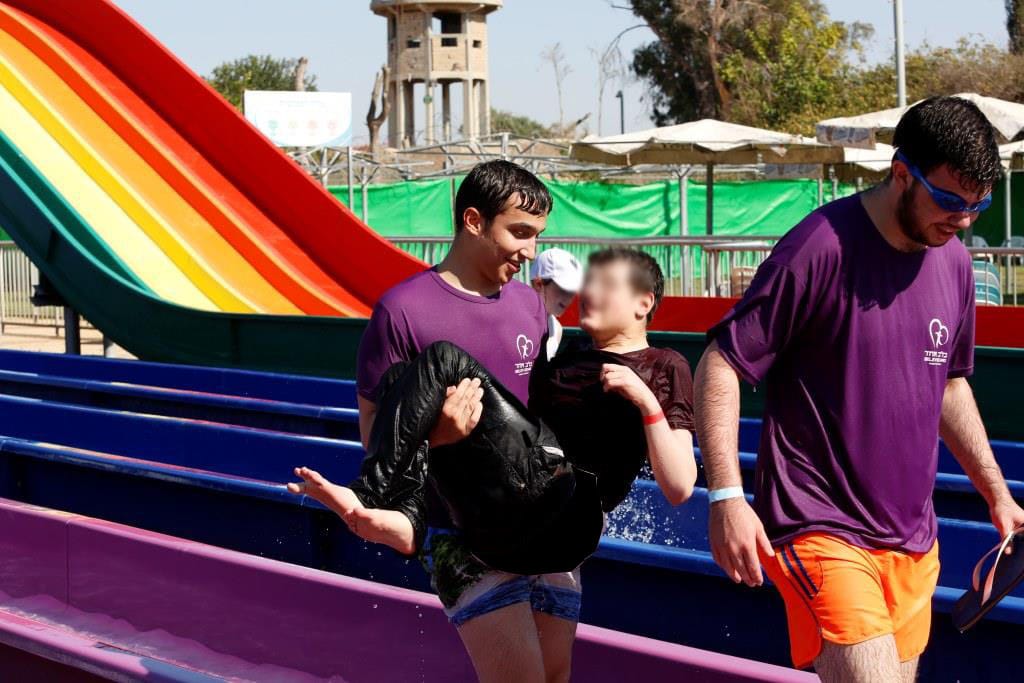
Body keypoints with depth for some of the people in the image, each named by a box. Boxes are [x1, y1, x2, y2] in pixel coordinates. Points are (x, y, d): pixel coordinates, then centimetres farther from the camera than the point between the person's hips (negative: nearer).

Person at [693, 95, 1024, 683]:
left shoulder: (954, 261, 8)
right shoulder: (822, 248, -14)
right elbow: (719, 366, -12)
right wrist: (725, 495, -20)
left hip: (912, 541, 7)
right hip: (822, 534, -7)